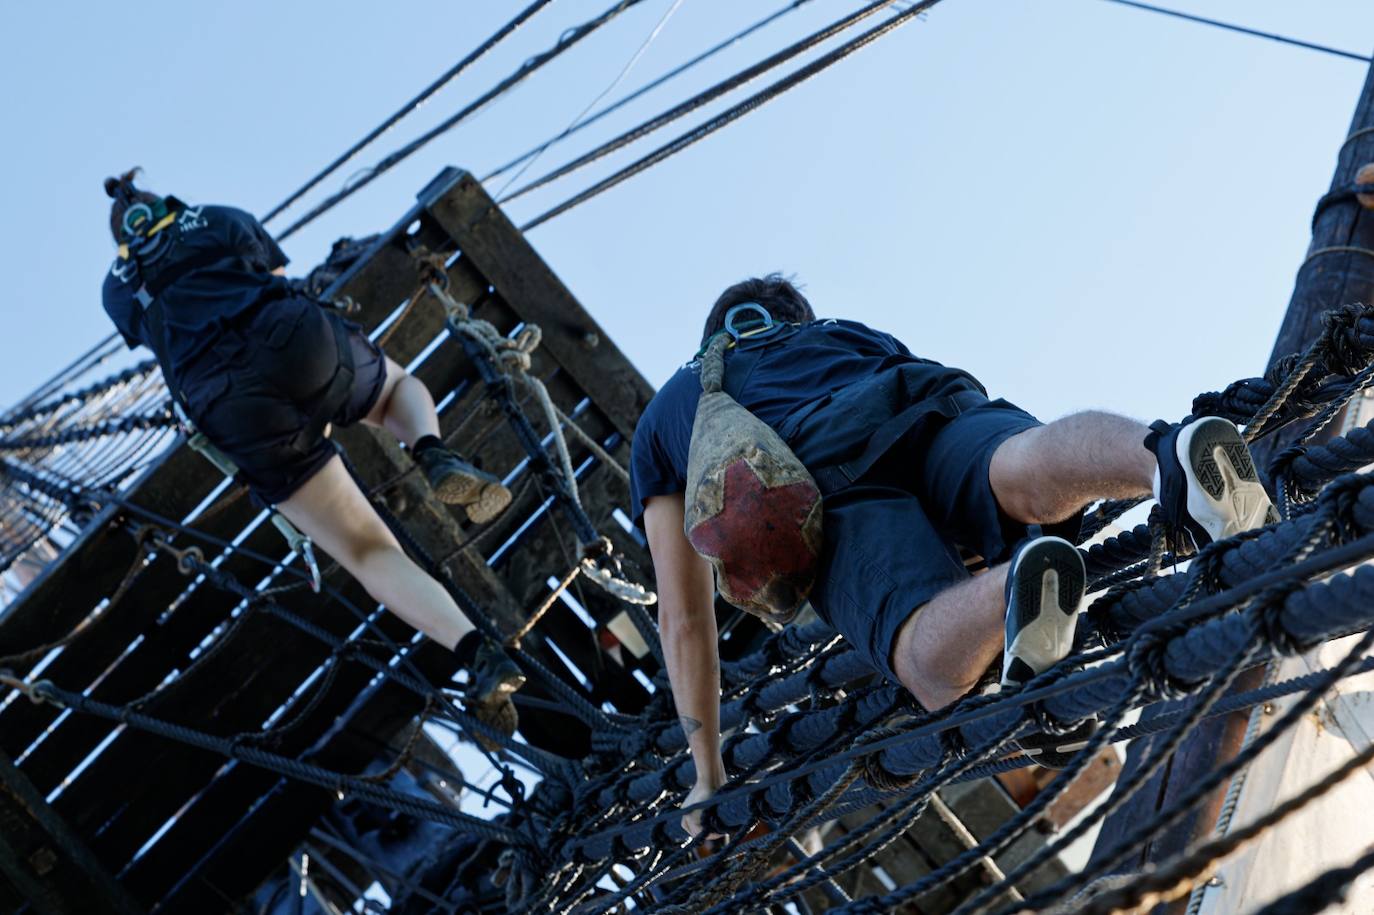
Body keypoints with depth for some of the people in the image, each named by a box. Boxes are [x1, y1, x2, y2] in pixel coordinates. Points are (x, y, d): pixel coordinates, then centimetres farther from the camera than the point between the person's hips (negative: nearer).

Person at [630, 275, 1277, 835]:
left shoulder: (663, 417, 40)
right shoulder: (845, 335, 46)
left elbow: (683, 617, 36)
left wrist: (708, 775, 38)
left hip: (828, 492, -2)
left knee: (940, 670, -23)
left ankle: (1019, 584, -54)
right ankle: (1170, 456, -59)